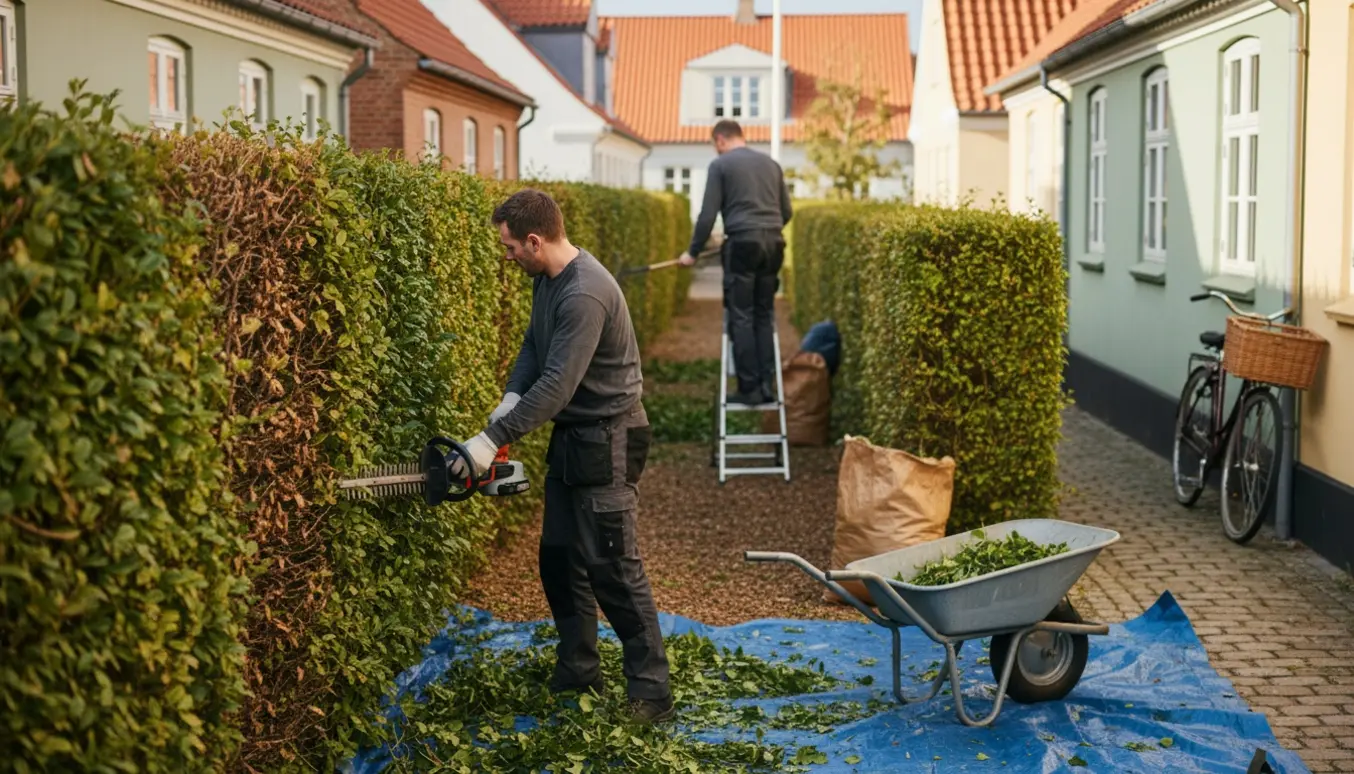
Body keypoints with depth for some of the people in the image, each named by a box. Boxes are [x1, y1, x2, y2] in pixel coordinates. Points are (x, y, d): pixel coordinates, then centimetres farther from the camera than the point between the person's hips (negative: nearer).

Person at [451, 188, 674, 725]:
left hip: (606, 442, -10)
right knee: (558, 559, 14)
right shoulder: (547, 279, 5)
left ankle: (650, 693, -2)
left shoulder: (585, 294, -26)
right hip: (571, 437, 10)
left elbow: (557, 384, -29)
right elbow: (534, 346, 15)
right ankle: (577, 670, 26)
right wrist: (510, 399, -3)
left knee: (612, 568, -9)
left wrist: (493, 439, -27)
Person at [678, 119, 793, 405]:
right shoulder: (771, 163, 17)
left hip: (742, 244, -5)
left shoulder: (721, 164, 2)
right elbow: (787, 211, 19)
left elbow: (708, 215, -2)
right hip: (773, 244, 5)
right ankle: (767, 385, 6)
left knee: (742, 317, -1)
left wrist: (693, 252, 8)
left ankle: (750, 388, -3)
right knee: (765, 316, 9)